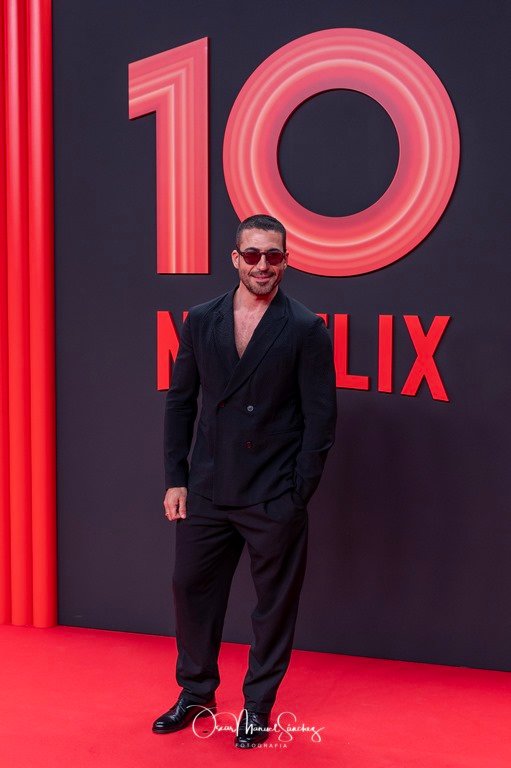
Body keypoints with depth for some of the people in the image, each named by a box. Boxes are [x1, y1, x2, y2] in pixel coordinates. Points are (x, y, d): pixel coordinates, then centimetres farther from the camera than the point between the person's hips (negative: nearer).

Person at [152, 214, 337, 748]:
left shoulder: (306, 330, -6)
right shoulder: (200, 321, 5)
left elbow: (321, 418, -6)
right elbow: (180, 402, 9)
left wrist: (298, 495, -9)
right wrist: (175, 479, 4)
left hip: (274, 500, -3)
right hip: (207, 493, 4)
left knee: (274, 604, 8)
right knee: (191, 589, 12)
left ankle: (258, 706, 27)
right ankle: (196, 693, 32)